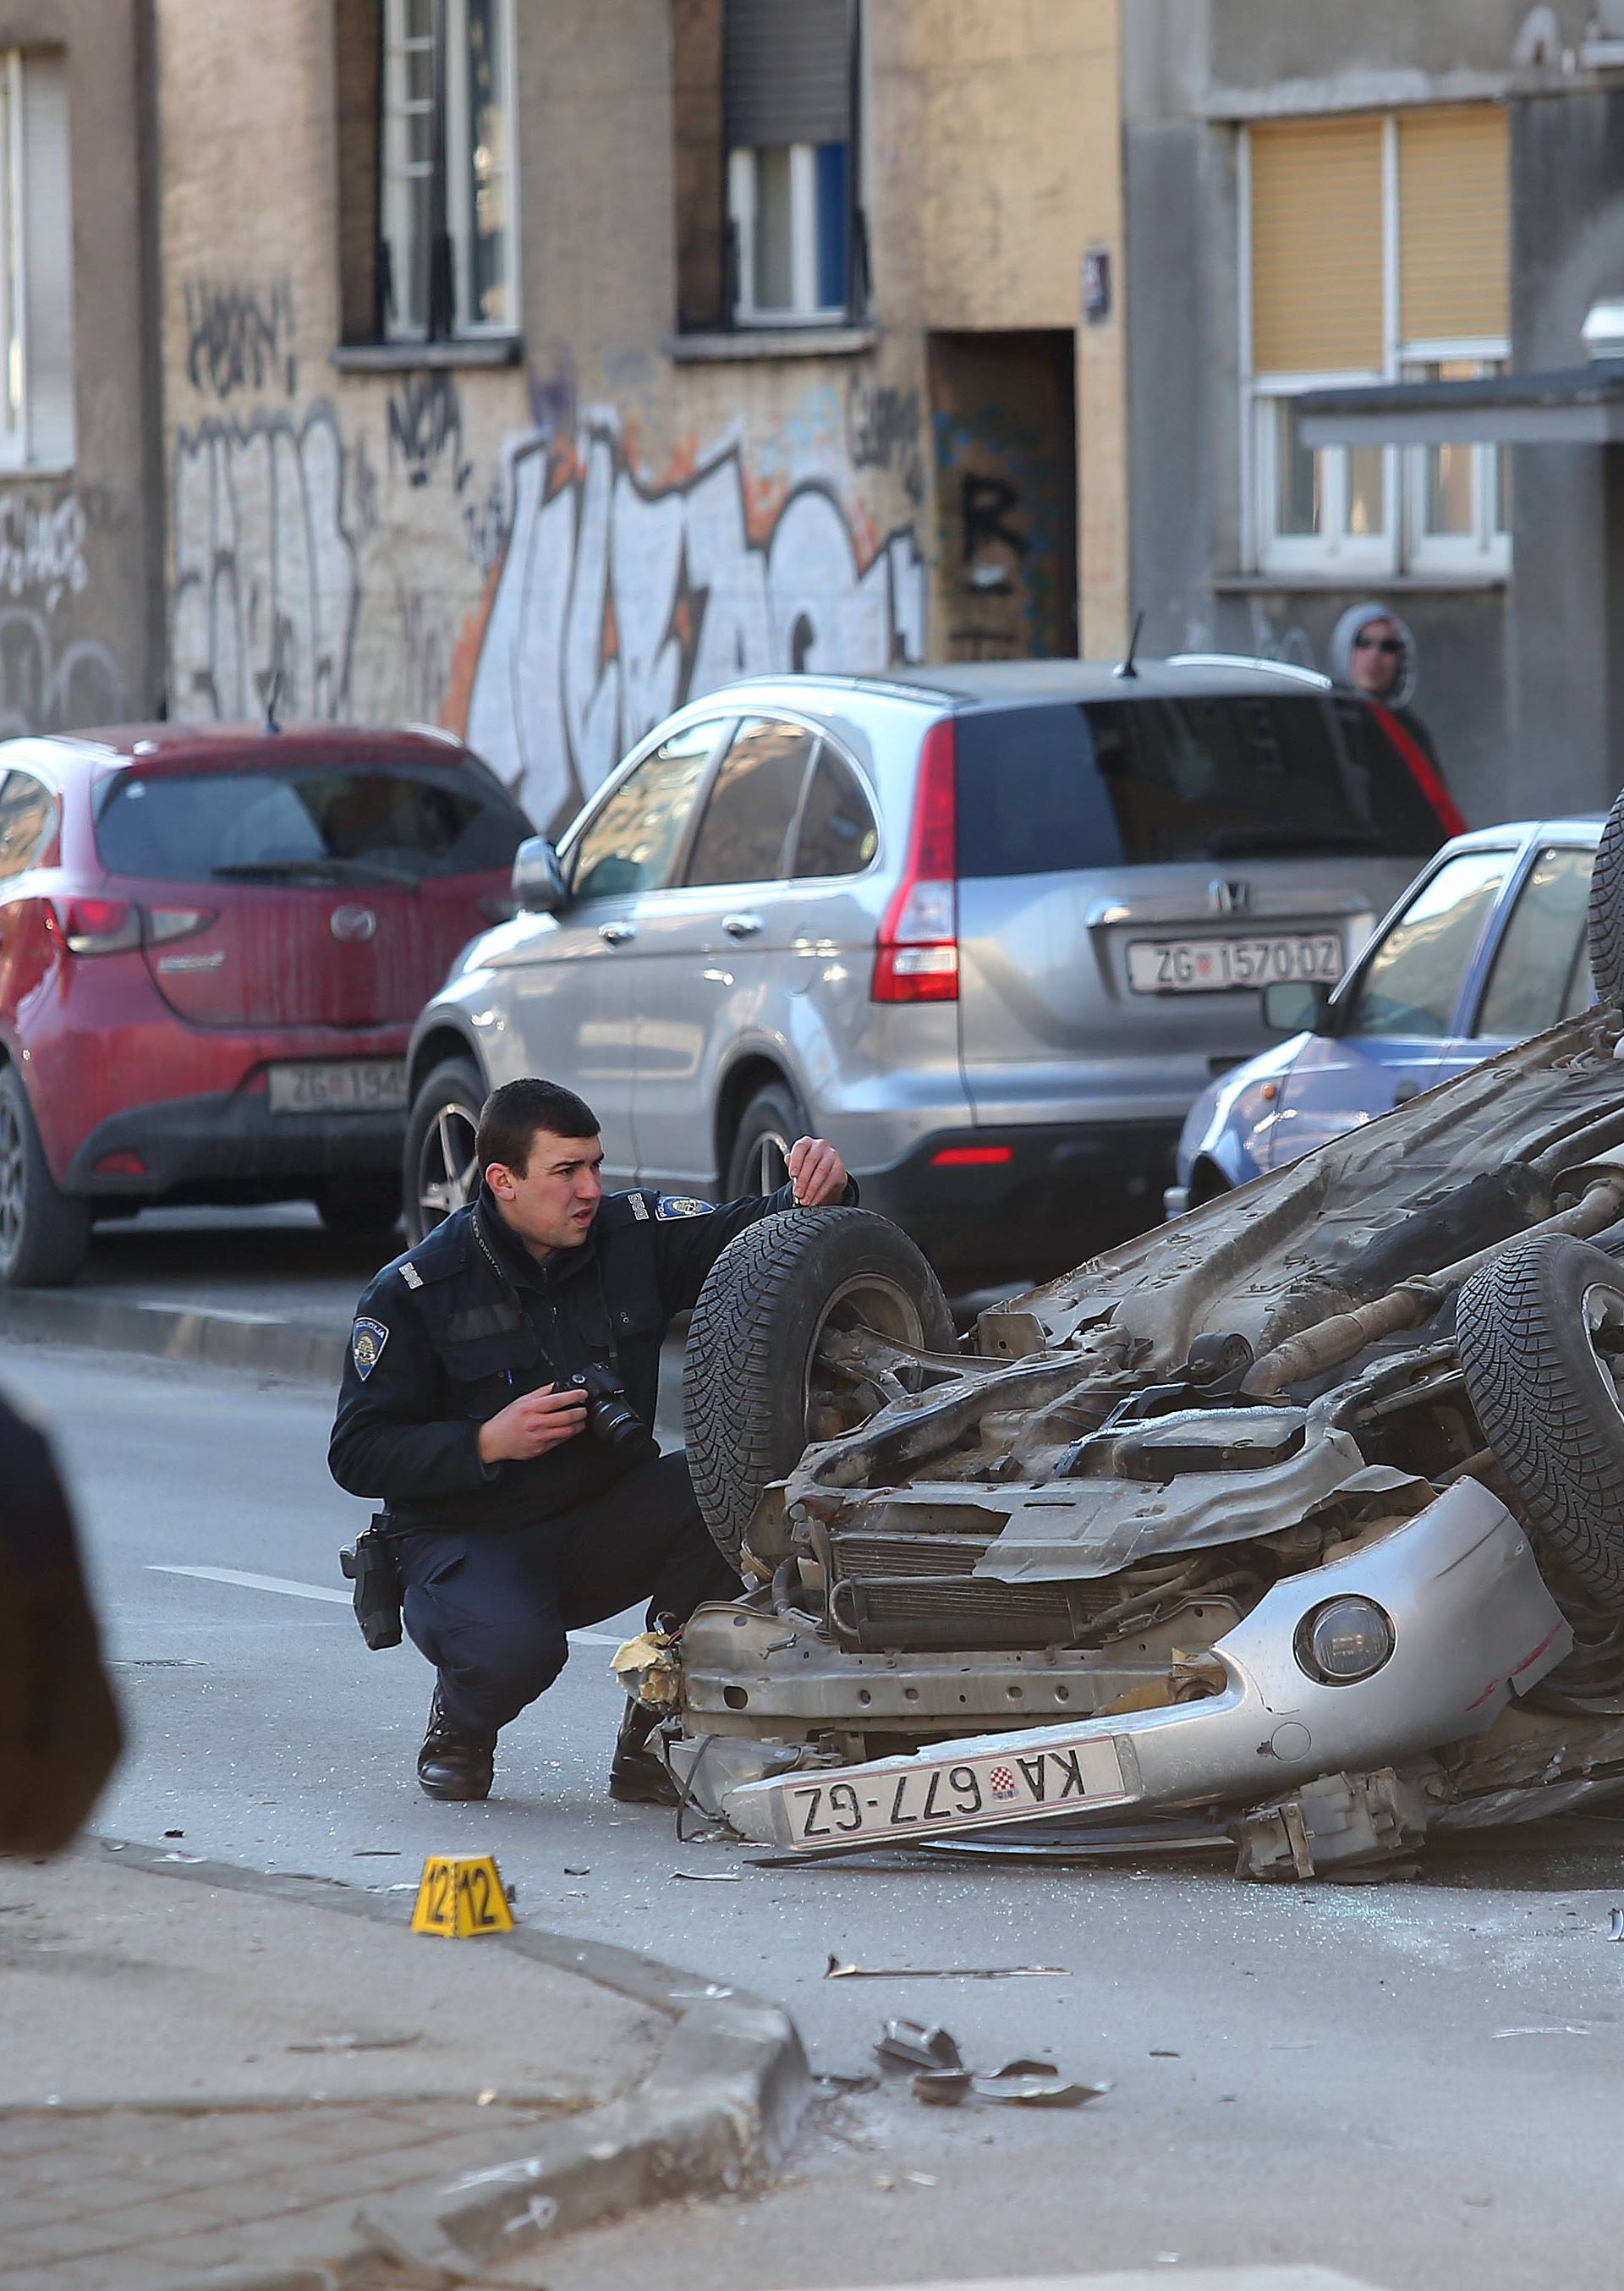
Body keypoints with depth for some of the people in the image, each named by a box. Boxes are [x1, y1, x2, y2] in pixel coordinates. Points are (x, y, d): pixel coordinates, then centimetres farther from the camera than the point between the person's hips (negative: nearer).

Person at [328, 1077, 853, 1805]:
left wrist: (815, 1195, -28)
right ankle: (460, 1727, 6)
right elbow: (357, 1455, -11)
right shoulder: (412, 1293, -12)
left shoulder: (633, 1235, -1)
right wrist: (487, 1443, -24)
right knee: (512, 1647, -37)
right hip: (467, 1541, -4)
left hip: (602, 1530, 4)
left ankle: (649, 1743, -12)